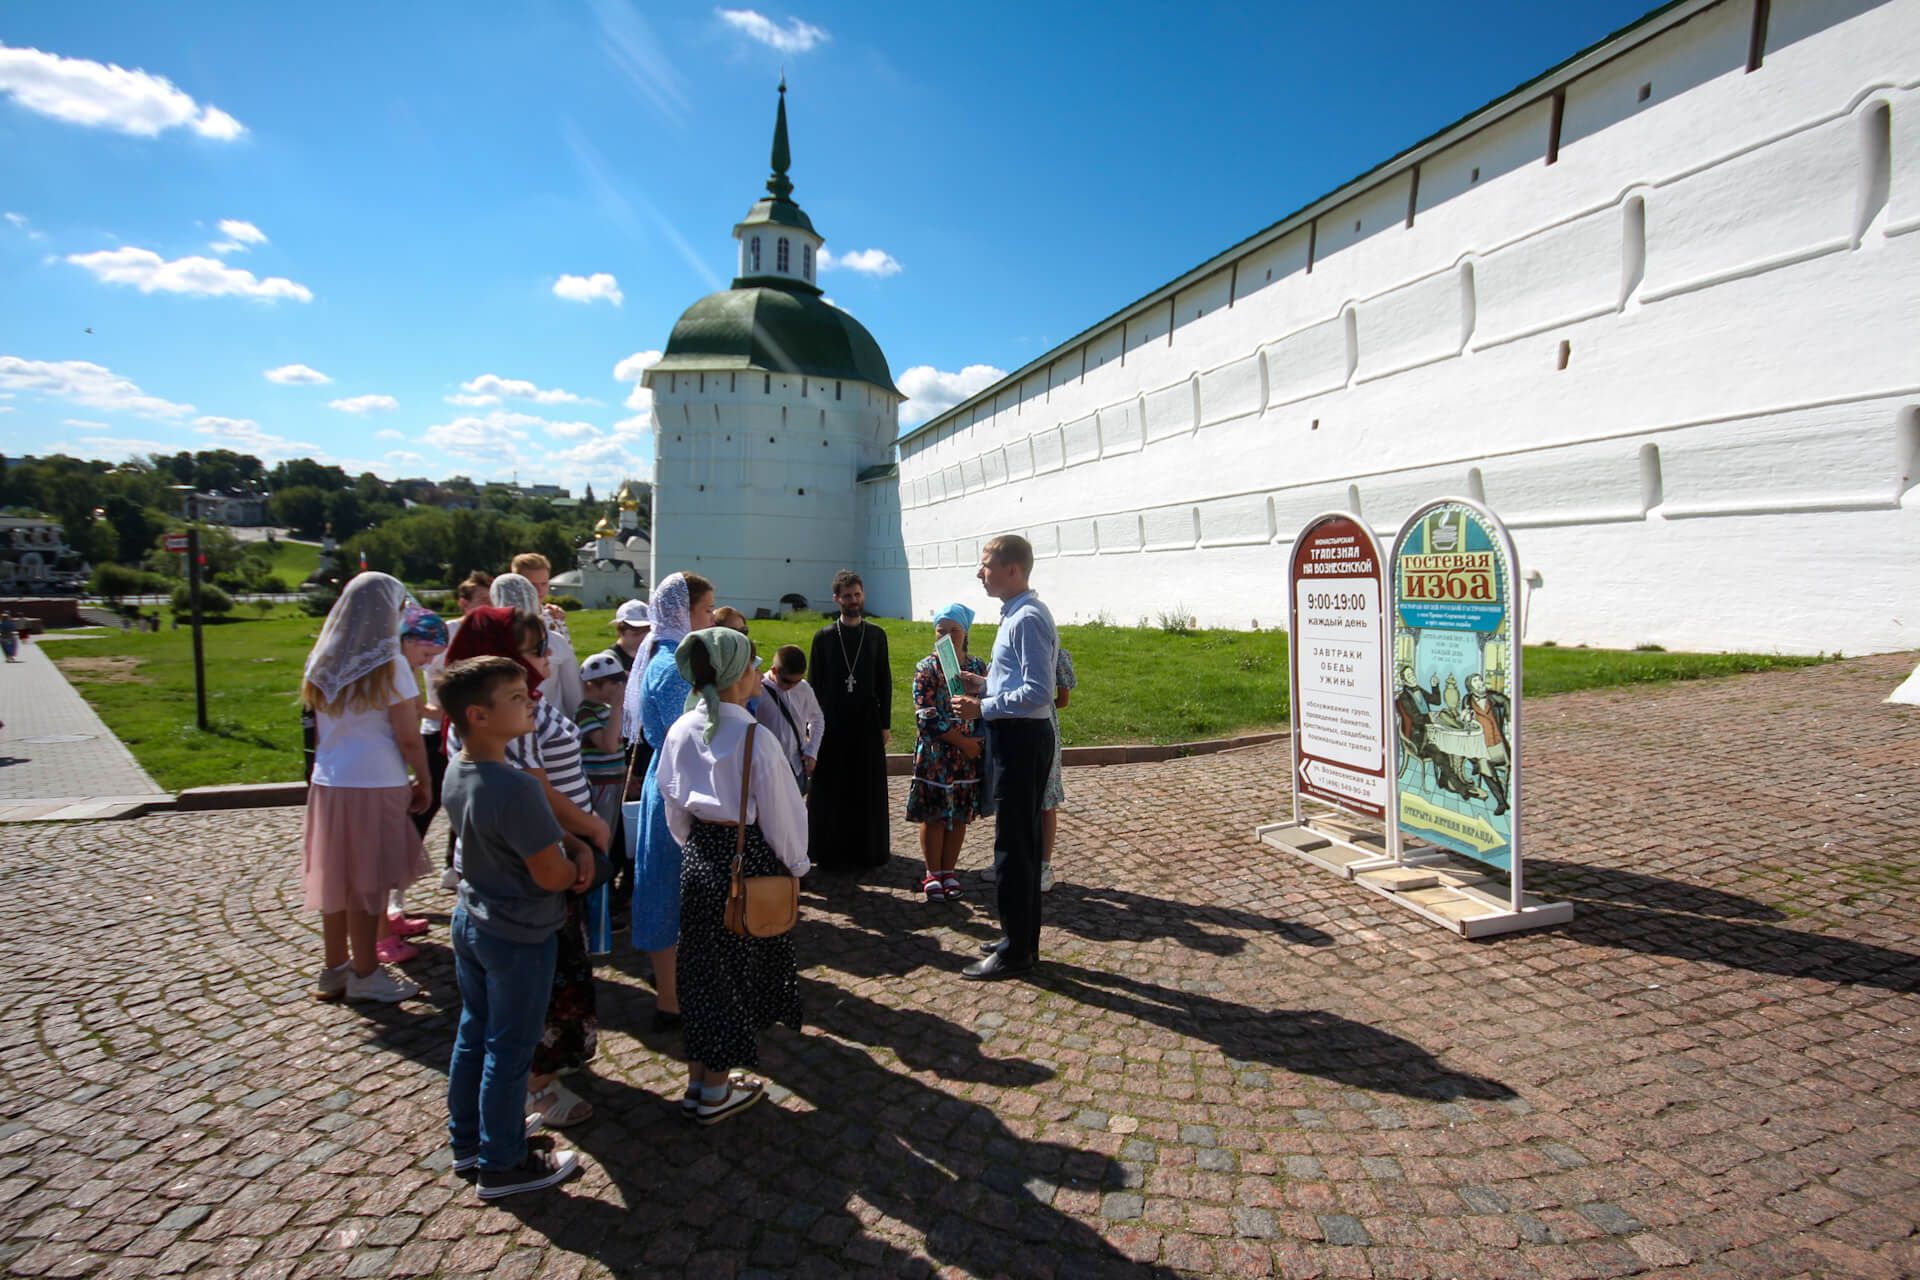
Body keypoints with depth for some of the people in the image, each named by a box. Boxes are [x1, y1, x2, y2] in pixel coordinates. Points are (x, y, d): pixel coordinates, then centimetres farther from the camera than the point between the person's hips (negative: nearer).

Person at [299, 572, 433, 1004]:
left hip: (328, 783, 6)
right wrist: (424, 782, -1)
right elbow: (409, 739, -12)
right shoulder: (389, 665, -12)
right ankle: (365, 974, 16)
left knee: (336, 878, 15)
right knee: (368, 883, 4)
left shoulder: (323, 663, 8)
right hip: (375, 785, -6)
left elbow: (318, 732, 13)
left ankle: (334, 969, 28)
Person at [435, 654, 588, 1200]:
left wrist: (572, 854, -6)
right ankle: (502, 1165, 25)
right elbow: (552, 876, -26)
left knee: (472, 1035, 22)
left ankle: (467, 1143, 39)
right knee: (509, 1051, 8)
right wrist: (582, 861, -3)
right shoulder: (515, 787, -31)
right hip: (519, 937, -8)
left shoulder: (456, 771, -2)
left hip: (470, 920, 9)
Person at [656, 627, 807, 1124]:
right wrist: (796, 863, 1)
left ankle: (698, 1080, 30)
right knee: (738, 970, 11)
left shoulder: (680, 731, -3)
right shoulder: (754, 737, -20)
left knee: (701, 967, 17)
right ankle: (716, 1091, 23)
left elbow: (673, 806, 6)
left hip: (698, 859, 5)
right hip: (749, 861, -5)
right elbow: (778, 810, -14)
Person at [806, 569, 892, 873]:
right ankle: (832, 851, 13)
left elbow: (885, 683, 6)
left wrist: (885, 723, 2)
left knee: (868, 790, 5)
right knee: (831, 790, 3)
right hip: (831, 723, -1)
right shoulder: (823, 636, 2)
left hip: (867, 723, 1)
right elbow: (814, 684, 3)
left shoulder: (876, 635, 5)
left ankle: (867, 849, 15)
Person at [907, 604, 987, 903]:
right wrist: (962, 741, -14)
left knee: (960, 815, 9)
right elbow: (926, 716, -12)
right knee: (934, 815, 3)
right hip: (934, 753, -3)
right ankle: (933, 873, 16)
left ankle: (949, 870, 23)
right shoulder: (927, 668, -5)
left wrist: (979, 741, -10)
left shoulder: (978, 667, 5)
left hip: (969, 753, 3)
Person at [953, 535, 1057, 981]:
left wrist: (983, 708, -19)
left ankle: (1015, 952, 10)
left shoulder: (1027, 619, -18)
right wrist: (986, 684, 11)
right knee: (1023, 842, 18)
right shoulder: (1016, 614, 14)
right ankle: (1023, 940, 30)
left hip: (1021, 738, -11)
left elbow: (1038, 692, -24)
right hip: (1020, 737, 11)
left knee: (1014, 845, -1)